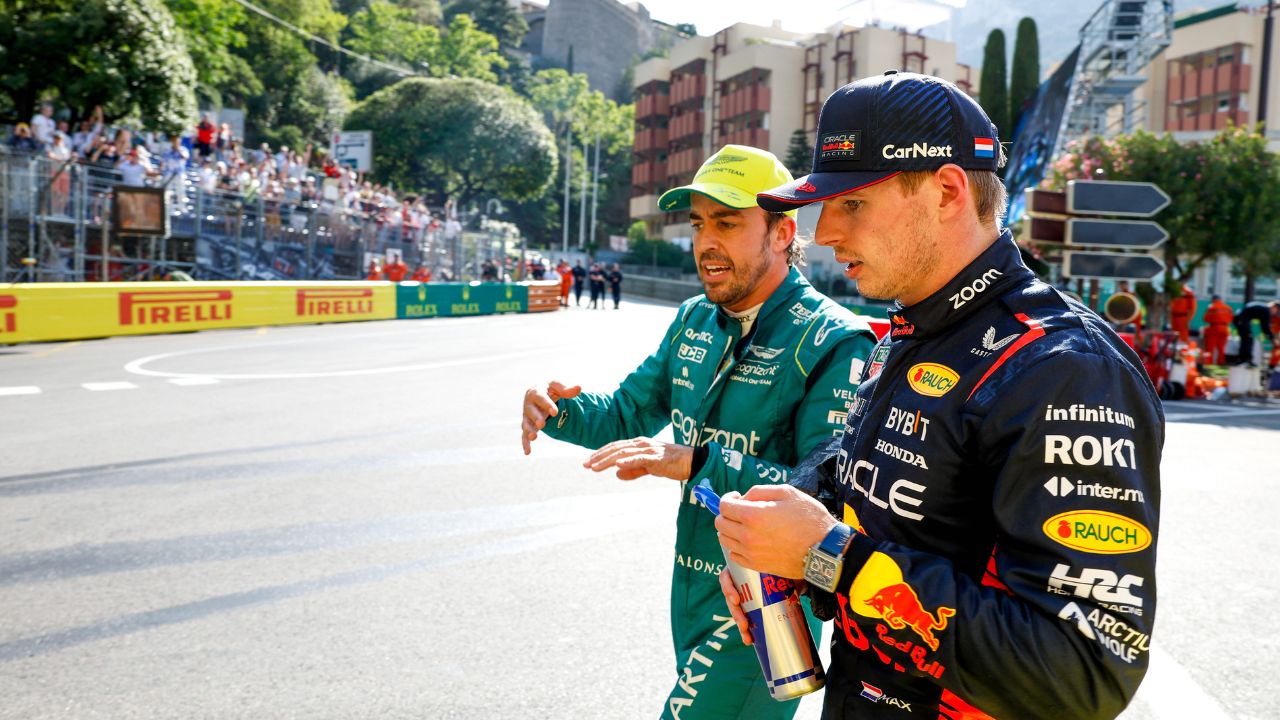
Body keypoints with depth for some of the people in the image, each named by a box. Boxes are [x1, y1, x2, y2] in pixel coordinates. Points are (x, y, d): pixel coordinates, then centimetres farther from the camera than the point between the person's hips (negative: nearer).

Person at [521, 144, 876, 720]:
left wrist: (694, 463, -35)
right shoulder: (695, 321, 5)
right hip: (692, 587, 7)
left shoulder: (834, 343, -19)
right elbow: (631, 415, 14)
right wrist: (561, 410, -8)